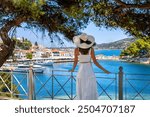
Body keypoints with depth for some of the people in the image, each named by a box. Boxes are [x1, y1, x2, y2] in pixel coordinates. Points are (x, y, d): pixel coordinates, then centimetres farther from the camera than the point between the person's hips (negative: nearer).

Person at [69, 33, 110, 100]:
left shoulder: (77, 49, -6)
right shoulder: (91, 49, -6)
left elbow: (75, 62, 1)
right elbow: (95, 62, -6)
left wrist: (73, 69, 21)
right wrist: (104, 70, 2)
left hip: (81, 71, 0)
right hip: (90, 71, 0)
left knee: (81, 92, 9)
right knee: (91, 92, 7)